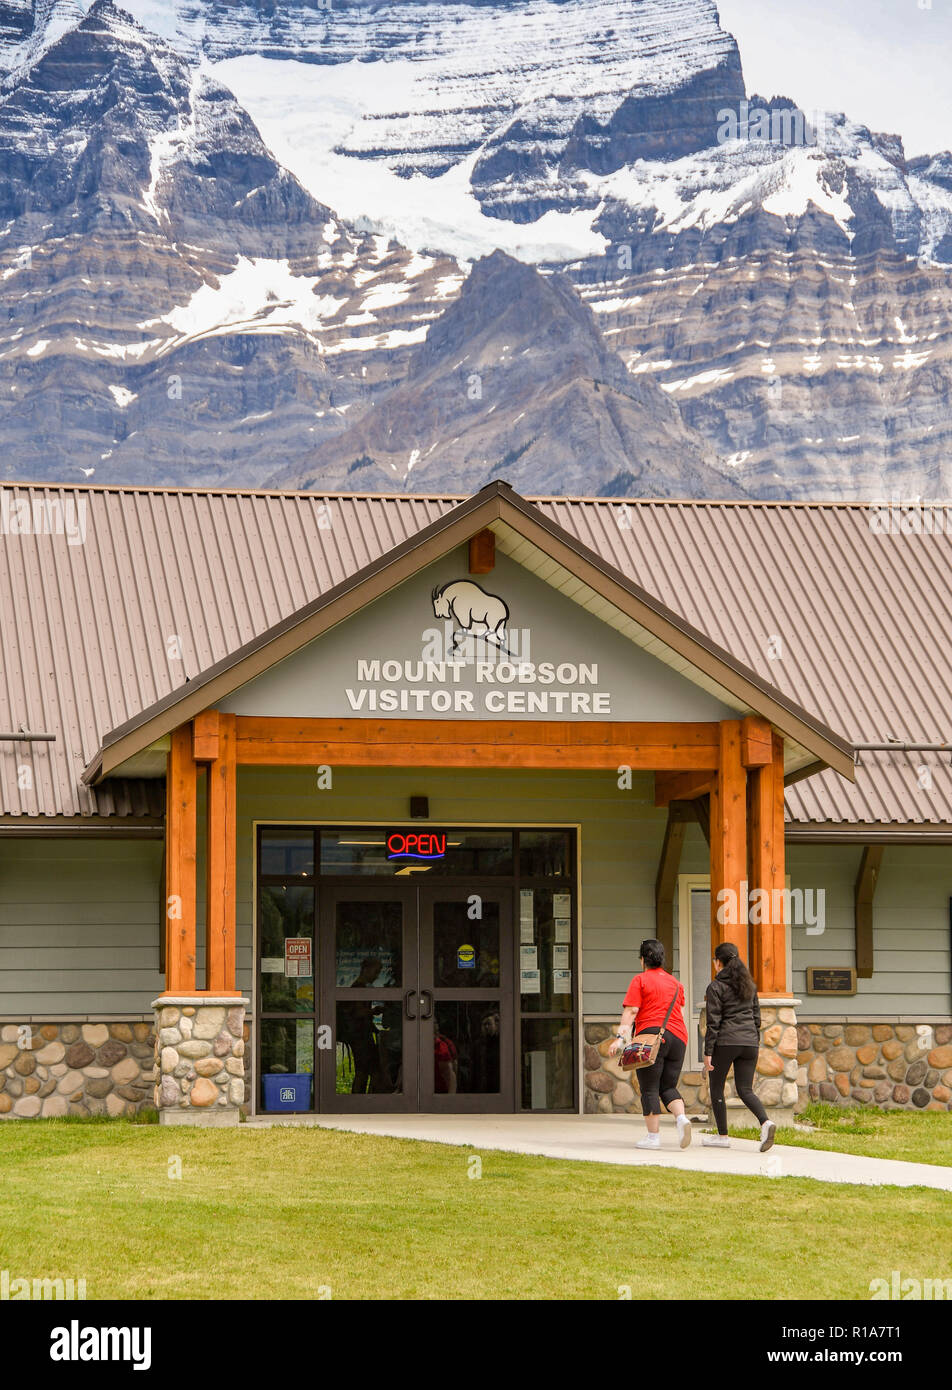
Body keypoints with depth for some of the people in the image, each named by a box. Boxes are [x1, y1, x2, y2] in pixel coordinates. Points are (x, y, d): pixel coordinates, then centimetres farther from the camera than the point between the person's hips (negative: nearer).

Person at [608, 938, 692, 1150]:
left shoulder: (640, 980, 0)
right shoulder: (675, 983, 18)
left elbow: (630, 1011, -9)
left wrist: (620, 1037, -14)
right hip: (678, 1037, 5)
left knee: (649, 1088, 0)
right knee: (668, 1087, 12)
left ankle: (653, 1136, -3)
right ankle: (682, 1118, -14)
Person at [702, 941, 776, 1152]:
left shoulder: (716, 987, -6)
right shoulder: (749, 984, 12)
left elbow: (714, 1022, -10)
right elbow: (756, 1016, 16)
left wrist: (708, 1052, -9)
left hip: (725, 1042, -5)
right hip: (749, 1042, 5)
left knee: (716, 1088, 11)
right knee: (745, 1090, 6)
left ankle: (722, 1136, 13)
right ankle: (765, 1122, -20)